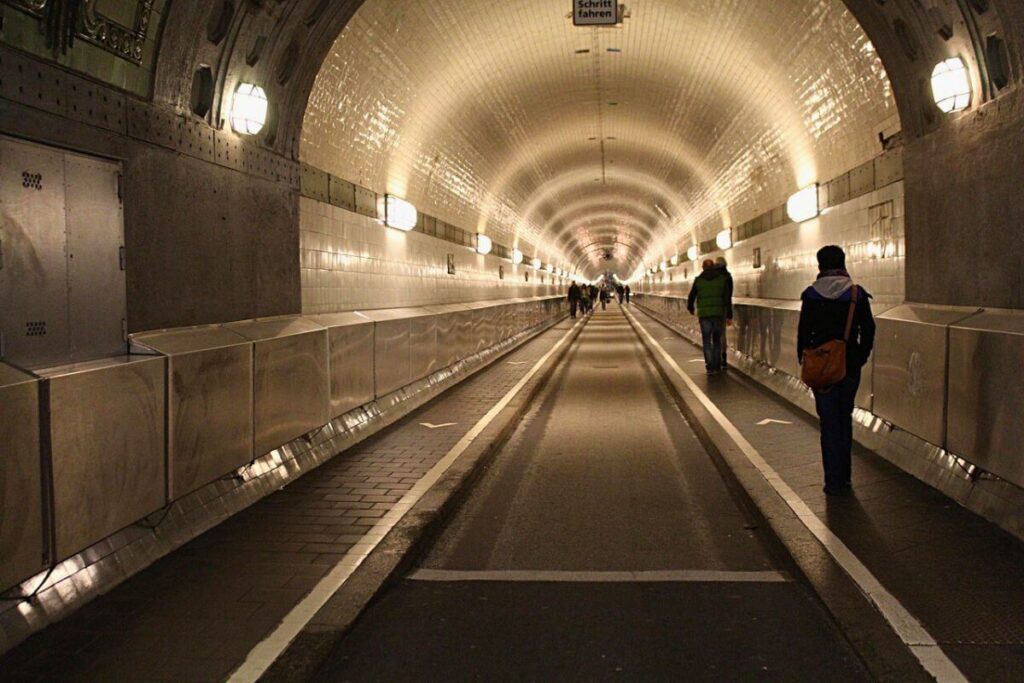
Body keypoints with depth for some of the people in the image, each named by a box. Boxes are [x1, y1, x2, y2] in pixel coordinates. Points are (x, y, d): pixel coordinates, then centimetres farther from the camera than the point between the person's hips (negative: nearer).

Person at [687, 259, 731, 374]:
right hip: (719, 313, 1)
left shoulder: (698, 280, 2)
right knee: (717, 340, 15)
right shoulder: (722, 279, 4)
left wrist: (691, 309, 27)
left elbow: (691, 297, 7)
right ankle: (717, 366, 13)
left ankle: (710, 367, -7)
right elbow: (727, 299, -3)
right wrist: (729, 315, -1)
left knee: (707, 341, 4)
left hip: (704, 314, -1)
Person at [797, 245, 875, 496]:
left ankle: (834, 482, 5)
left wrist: (804, 362, 4)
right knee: (845, 419, 17)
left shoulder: (811, 295, -7)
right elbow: (868, 331, 0)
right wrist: (860, 358, 11)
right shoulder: (857, 294, -3)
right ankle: (844, 477, 23)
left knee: (829, 422, 5)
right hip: (850, 366, 2)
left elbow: (804, 332, -6)